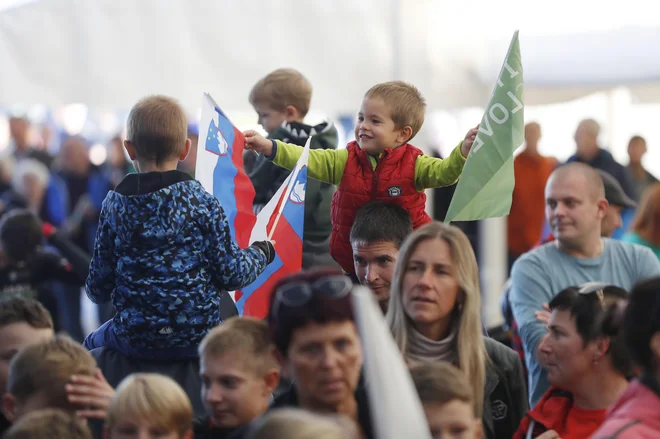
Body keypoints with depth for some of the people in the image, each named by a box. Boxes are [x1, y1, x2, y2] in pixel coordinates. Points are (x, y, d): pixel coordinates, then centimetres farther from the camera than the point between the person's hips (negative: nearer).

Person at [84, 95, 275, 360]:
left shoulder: (116, 204, -6)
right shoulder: (202, 202, -10)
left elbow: (98, 289, -1)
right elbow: (230, 275, -8)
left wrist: (97, 292, 23)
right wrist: (262, 253, 12)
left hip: (135, 340, 1)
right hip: (196, 338, 0)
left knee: (93, 344, 33)